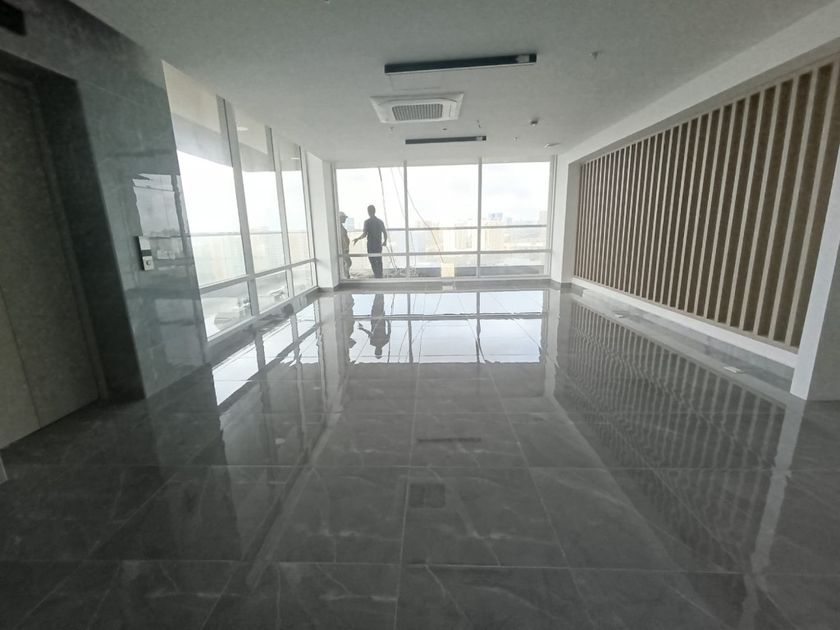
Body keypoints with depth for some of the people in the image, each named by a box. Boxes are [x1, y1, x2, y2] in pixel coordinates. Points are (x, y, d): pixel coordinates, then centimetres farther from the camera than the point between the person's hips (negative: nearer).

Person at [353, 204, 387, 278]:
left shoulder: (367, 222, -11)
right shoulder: (380, 221, 3)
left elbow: (364, 234, -17)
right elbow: (385, 233, 6)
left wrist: (357, 239, -2)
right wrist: (385, 241, 22)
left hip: (371, 245, -5)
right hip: (379, 245, 5)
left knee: (373, 262, 1)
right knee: (379, 261, 14)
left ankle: (377, 276, 0)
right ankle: (380, 276, 21)